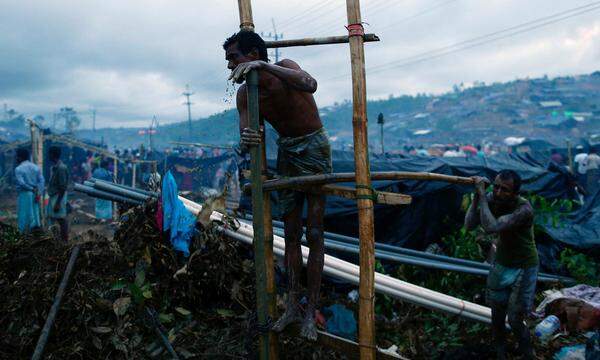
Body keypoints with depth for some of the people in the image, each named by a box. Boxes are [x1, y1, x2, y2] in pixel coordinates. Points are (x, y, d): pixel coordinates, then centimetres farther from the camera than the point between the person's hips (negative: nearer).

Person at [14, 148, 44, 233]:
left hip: (24, 194, -5)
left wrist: (32, 189, -10)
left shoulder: (18, 169, -13)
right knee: (34, 211, 15)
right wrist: (39, 194, -5)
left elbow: (21, 183, -21)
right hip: (35, 194, 5)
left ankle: (24, 233, 9)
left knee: (24, 213, 3)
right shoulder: (36, 167, 4)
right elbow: (41, 180, -2)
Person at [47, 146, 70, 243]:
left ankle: (65, 241, 3)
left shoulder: (61, 168, -18)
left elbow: (63, 187, -20)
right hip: (53, 196, 9)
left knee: (61, 220, -3)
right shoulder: (54, 167, 11)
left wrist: (58, 203, -21)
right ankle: (63, 241, 20)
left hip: (58, 197, -9)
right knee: (60, 220, 13)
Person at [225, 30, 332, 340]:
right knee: (290, 234, 8)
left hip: (314, 147, -5)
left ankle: (310, 313, 3)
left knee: (314, 234, -4)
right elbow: (246, 143, -11)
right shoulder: (244, 94, -6)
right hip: (286, 151, 6)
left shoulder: (284, 68, -20)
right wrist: (245, 141, -35)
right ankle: (292, 306, 17)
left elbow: (310, 85, -43)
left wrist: (263, 66, -45)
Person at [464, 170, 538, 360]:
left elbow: (491, 227, -43)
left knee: (515, 318, 0)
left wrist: (482, 194, -39)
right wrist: (477, 196, -29)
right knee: (497, 310, 14)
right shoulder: (491, 199, -16)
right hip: (501, 263, 5)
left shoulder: (524, 209, -32)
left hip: (524, 267, -4)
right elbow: (469, 225, -21)